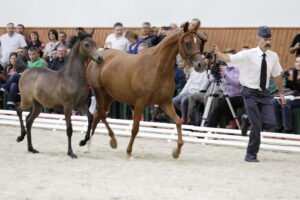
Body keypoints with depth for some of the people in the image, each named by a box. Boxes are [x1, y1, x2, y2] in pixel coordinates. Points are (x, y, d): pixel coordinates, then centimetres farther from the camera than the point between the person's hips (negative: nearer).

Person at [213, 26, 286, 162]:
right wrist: (217, 53, -44)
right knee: (257, 125, -7)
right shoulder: (248, 55, -13)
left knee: (271, 123, -9)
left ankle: (249, 121, 22)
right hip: (250, 93, -5)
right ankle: (251, 155, 11)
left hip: (264, 93, 5)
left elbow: (277, 75, 16)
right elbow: (228, 58, -24)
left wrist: (281, 93, 22)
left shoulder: (273, 56, 2)